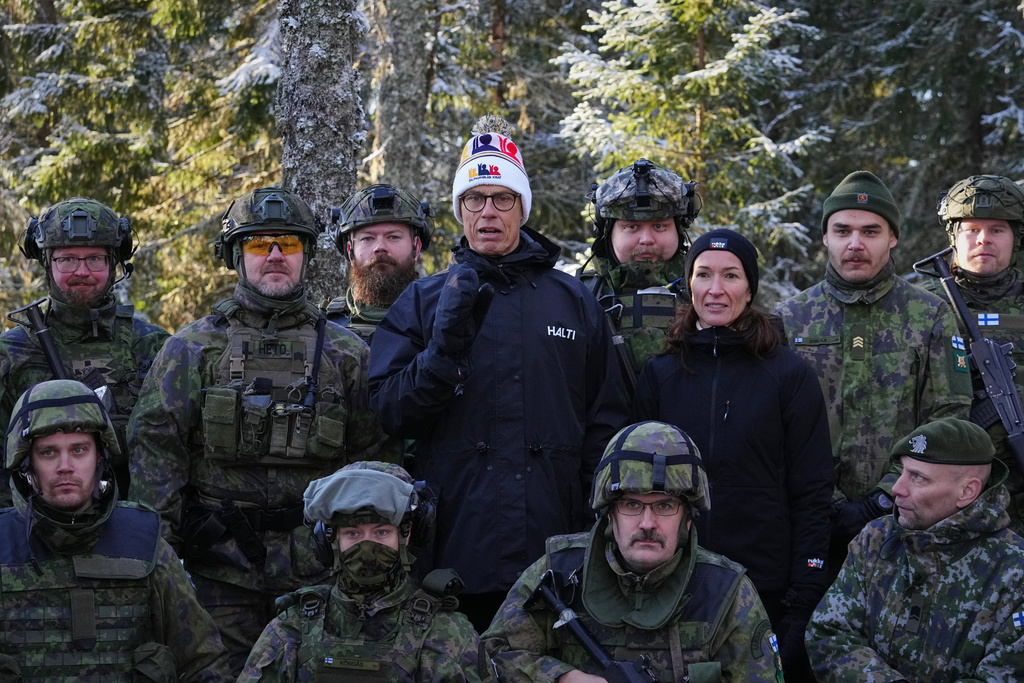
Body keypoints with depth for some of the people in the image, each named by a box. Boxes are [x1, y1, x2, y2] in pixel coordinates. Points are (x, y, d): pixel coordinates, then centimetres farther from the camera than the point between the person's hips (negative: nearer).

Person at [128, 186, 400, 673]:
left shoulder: (344, 352, 10)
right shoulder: (193, 348, 5)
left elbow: (376, 451, 11)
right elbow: (152, 441, 0)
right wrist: (179, 525, -8)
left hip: (317, 571, 1)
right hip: (222, 566, -1)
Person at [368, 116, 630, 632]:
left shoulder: (574, 300, 12)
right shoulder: (423, 301, 9)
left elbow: (606, 421, 12)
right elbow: (388, 412, -1)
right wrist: (444, 345, -15)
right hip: (454, 547, -1)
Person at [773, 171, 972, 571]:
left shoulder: (933, 318, 3)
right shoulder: (790, 320, 6)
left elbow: (947, 423, -3)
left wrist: (885, 500, -13)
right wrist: (832, 506, -11)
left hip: (904, 520, -1)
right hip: (813, 523, 1)